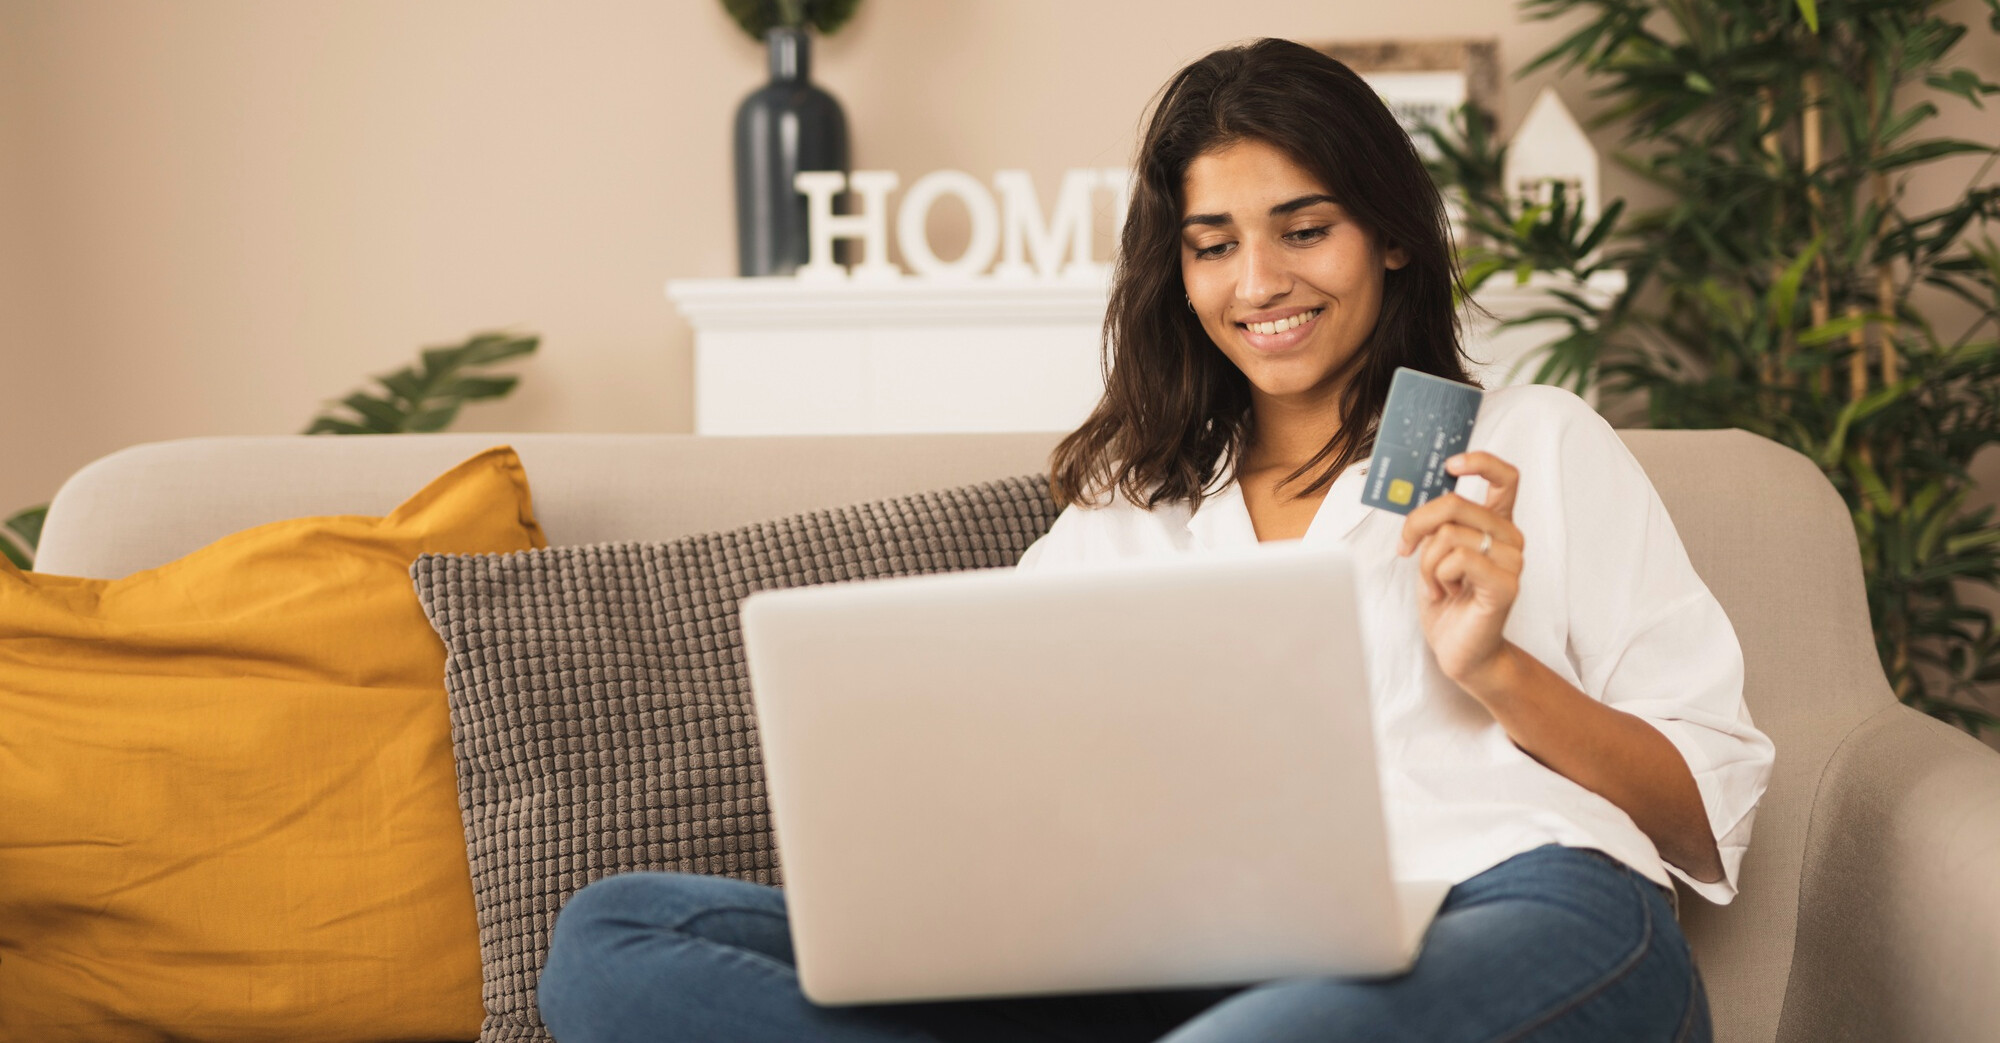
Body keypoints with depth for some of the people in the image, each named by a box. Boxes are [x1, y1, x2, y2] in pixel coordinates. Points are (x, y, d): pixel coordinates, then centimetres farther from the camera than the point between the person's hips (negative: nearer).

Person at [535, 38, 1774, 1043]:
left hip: (1529, 923, -5)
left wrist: (1496, 666, -2)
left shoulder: (1537, 444, 20)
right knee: (618, 937, -17)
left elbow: (1711, 814, 14)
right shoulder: (1118, 516, 29)